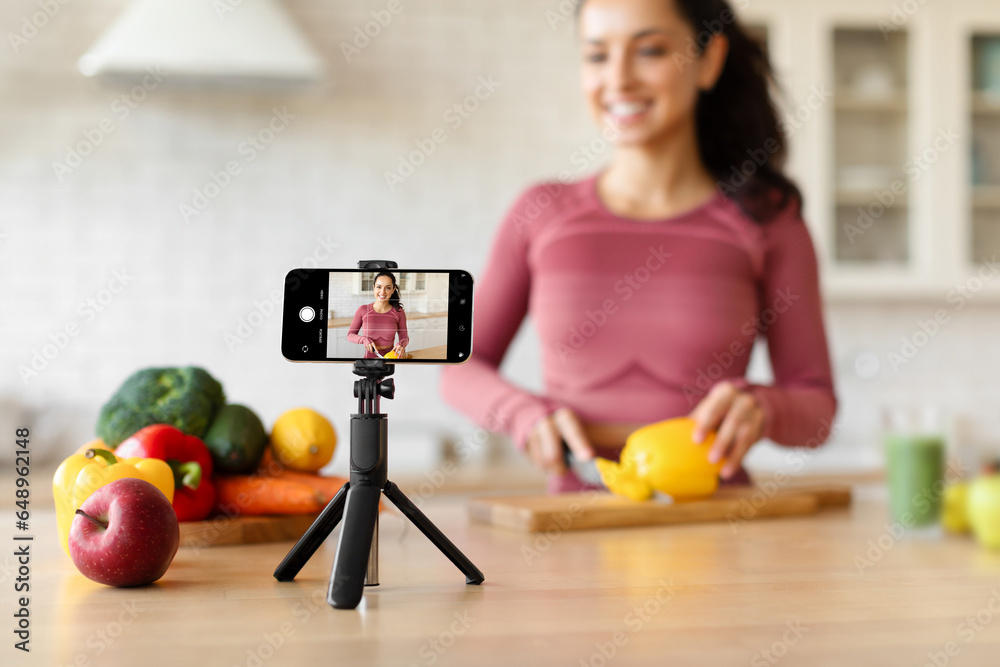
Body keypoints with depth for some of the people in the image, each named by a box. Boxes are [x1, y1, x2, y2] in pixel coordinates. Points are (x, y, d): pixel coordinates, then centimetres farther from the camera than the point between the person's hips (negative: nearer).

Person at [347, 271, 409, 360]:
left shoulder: (398, 312, 1)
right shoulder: (362, 310, -1)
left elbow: (404, 337, 11)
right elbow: (350, 335, 8)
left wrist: (401, 345, -11)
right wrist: (364, 340, -12)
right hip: (370, 357, 0)